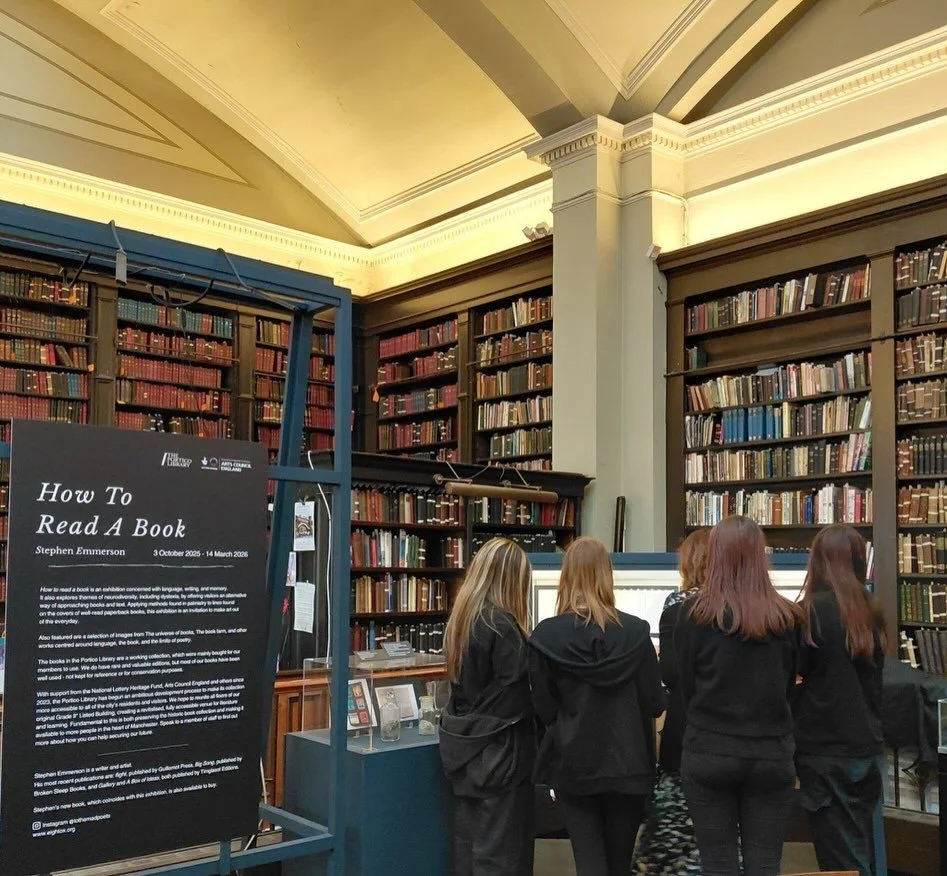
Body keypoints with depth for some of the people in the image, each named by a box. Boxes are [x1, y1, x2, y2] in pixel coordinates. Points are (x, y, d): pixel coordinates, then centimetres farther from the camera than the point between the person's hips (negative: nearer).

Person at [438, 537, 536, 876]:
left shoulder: (461, 618, 8)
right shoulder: (501, 624, -18)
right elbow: (519, 695, -17)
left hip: (463, 745, 8)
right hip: (498, 749, -8)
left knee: (468, 845, 15)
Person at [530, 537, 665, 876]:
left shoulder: (545, 636, -12)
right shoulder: (636, 631, -10)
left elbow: (544, 710, -6)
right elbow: (655, 703, -3)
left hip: (573, 765, -1)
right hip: (627, 762, 1)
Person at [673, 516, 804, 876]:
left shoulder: (695, 614, -10)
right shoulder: (788, 617, -4)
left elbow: (686, 686, -1)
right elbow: (789, 686, 7)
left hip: (708, 753, -1)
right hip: (772, 755, 2)